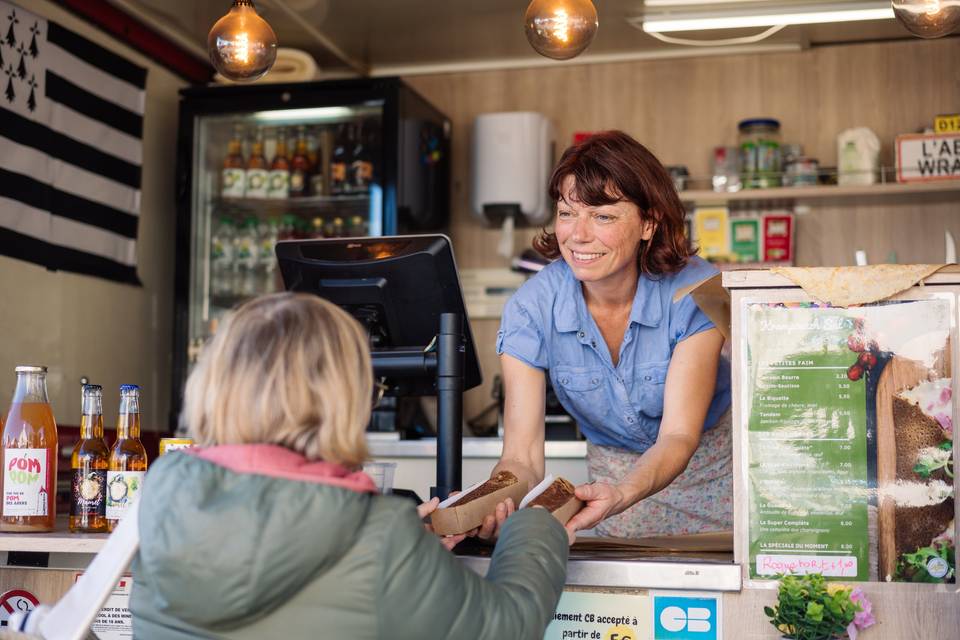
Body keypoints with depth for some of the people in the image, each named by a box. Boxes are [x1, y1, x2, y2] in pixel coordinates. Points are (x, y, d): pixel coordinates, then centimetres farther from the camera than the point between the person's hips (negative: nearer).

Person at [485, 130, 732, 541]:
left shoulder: (695, 292, -22)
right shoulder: (530, 310, -19)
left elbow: (679, 435, -28)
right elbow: (522, 457, -23)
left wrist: (621, 497, -49)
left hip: (713, 472, -1)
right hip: (615, 472, 1)